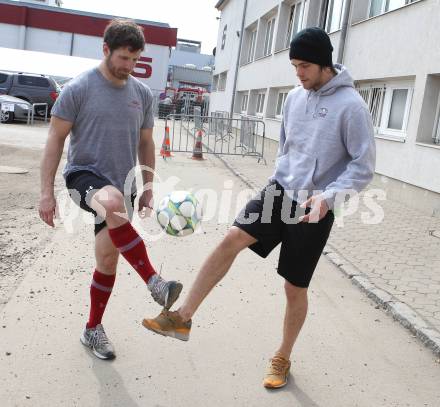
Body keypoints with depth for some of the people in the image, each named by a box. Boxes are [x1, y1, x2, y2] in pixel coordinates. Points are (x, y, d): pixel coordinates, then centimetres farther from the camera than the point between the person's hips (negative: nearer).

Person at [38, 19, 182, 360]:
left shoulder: (143, 94, 5)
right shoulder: (78, 89, -7)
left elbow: (146, 144, 14)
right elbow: (56, 140, -5)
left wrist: (148, 190, 12)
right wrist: (47, 191, -10)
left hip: (122, 186, 5)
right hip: (85, 175, -4)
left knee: (108, 259, 8)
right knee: (113, 202, -40)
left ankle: (93, 329, 26)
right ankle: (154, 282, -35)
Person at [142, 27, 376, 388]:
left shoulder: (350, 105, -14)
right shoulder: (295, 97, 6)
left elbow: (363, 167, -13)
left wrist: (329, 195, -26)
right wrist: (279, 179, 12)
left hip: (314, 208, -5)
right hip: (280, 191, 5)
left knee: (295, 288, 5)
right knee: (232, 239, -15)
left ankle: (282, 358, 27)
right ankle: (183, 317, -6)